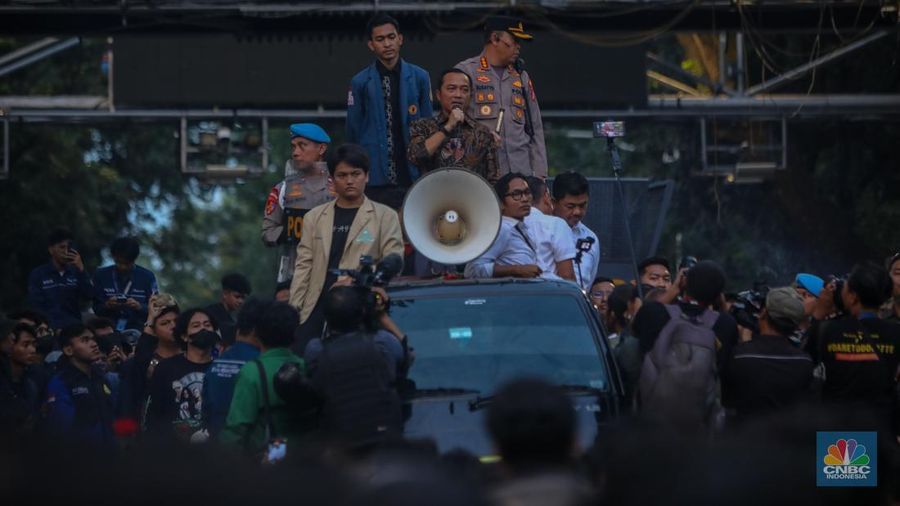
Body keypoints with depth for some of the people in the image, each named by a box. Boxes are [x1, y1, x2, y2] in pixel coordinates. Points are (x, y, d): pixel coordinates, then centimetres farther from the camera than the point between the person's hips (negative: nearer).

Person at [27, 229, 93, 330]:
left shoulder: (75, 272, 10)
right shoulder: (38, 275, 3)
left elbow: (88, 296, -2)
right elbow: (35, 307, -1)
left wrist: (81, 269, -9)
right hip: (50, 329, -2)